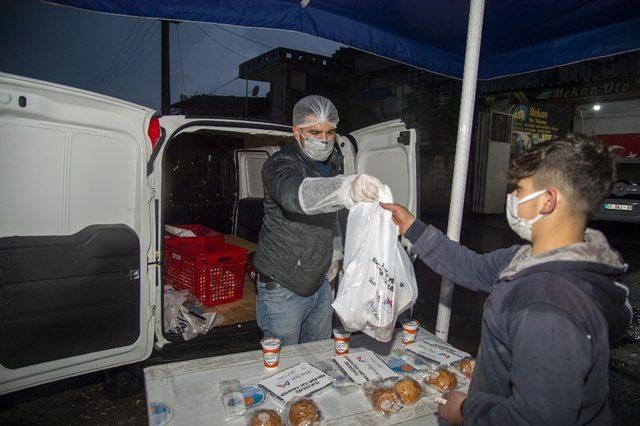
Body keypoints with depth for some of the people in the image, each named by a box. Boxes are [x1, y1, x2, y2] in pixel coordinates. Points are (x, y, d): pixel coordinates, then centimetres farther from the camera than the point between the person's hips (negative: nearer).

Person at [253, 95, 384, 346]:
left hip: (321, 281, 7)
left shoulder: (334, 161, 4)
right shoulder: (280, 165, -21)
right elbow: (296, 195, -46)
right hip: (283, 288, -6)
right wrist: (348, 188, -62)